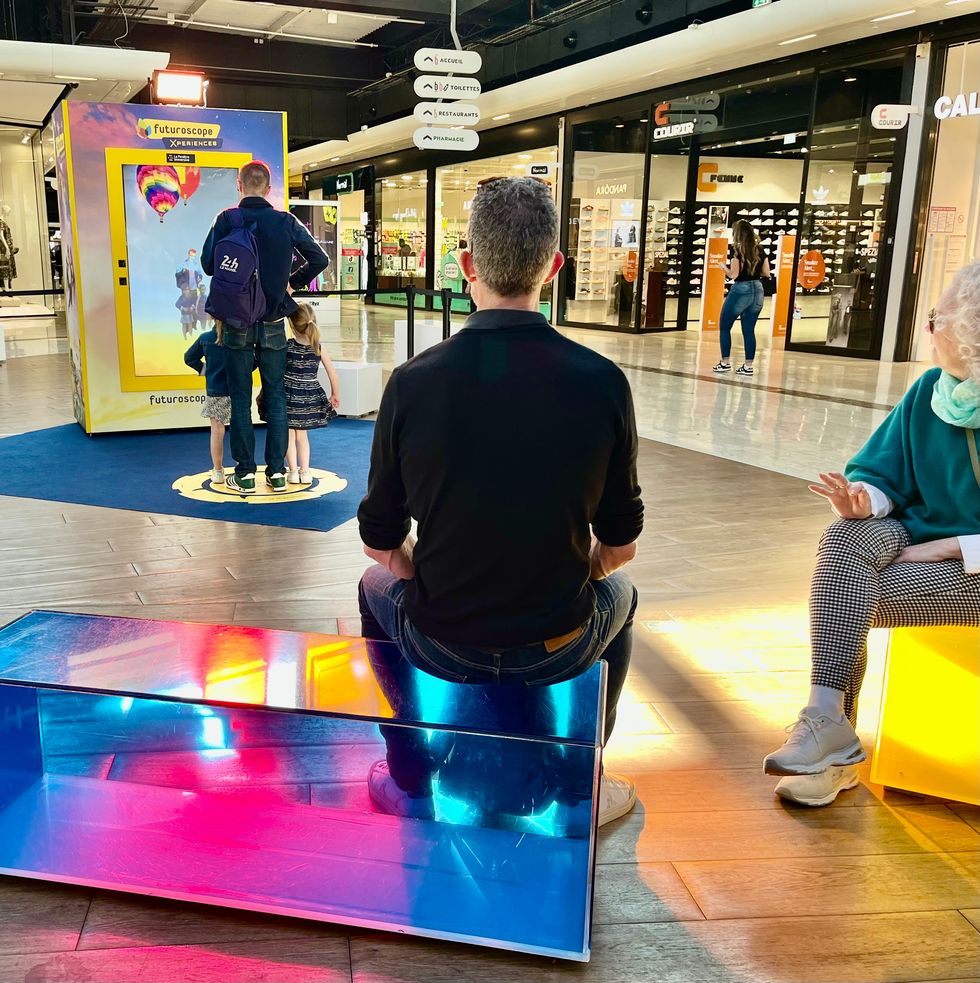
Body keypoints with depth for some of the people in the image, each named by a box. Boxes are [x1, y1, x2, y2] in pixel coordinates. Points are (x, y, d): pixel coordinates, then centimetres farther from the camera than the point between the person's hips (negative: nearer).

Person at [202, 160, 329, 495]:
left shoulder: (227, 220, -8)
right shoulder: (287, 222, -3)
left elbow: (208, 264, -6)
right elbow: (320, 260, 0)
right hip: (273, 324, 1)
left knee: (240, 398, 6)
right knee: (275, 396, 9)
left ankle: (245, 473, 9)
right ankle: (277, 472, 11)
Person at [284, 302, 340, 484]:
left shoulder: (286, 346, -12)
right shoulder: (319, 348, -6)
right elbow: (333, 374, -2)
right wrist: (335, 395, 10)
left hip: (289, 396, -3)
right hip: (310, 397, 3)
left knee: (289, 434, 11)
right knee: (302, 435, 16)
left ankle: (293, 471, 10)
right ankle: (305, 471, 14)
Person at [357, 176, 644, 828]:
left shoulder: (413, 382, -15)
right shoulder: (604, 383, -14)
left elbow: (381, 540, -4)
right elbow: (620, 543, -3)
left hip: (439, 646, 0)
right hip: (557, 651, 1)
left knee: (378, 585, 34)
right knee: (618, 595, 35)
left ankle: (409, 782, 43)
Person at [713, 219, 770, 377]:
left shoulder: (737, 249, -10)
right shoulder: (760, 250, 8)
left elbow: (734, 274, -15)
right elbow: (766, 273, 9)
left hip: (740, 290, -6)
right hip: (758, 290, 6)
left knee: (724, 327, 9)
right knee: (749, 330, 9)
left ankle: (725, 363, 6)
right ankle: (748, 365, 8)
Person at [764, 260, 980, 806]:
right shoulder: (929, 393, 2)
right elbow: (882, 473, 6)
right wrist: (863, 499, -17)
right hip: (922, 534, 5)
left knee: (854, 595, -27)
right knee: (845, 540, -28)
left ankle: (834, 732, -13)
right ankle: (827, 722, -31)